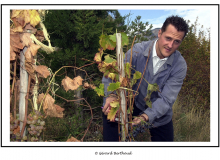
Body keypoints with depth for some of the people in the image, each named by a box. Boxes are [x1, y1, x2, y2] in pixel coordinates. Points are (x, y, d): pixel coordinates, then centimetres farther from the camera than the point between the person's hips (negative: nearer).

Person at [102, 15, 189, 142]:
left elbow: (166, 99, -21)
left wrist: (146, 116, -37)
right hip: (135, 102, 0)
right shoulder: (138, 50, -18)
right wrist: (110, 95, -36)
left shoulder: (180, 66, -17)